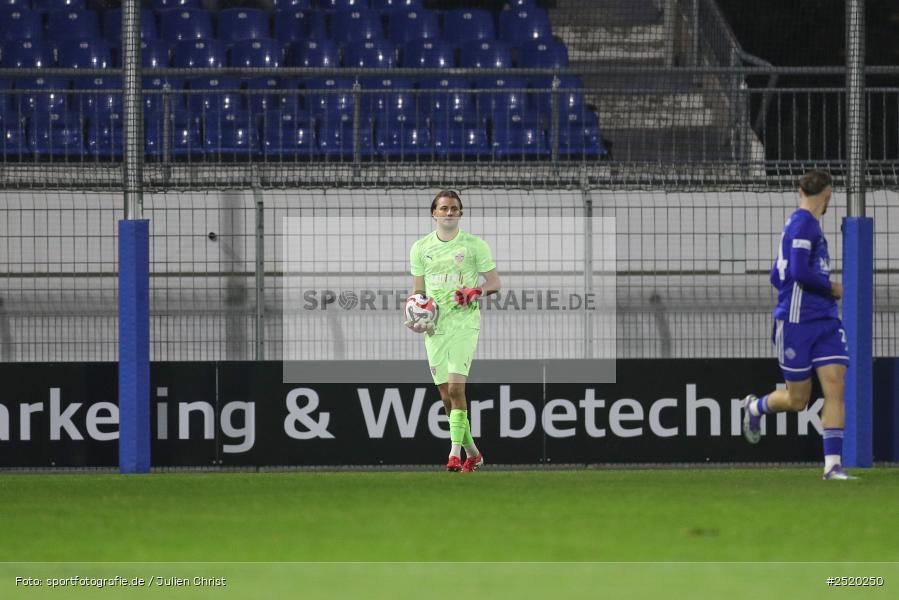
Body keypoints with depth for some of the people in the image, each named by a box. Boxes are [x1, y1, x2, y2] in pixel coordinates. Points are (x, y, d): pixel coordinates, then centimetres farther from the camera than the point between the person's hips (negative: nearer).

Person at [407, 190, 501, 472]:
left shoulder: (475, 245, 1)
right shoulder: (420, 248, 10)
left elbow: (494, 282, 5)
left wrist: (477, 292, -15)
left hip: (464, 324, -4)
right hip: (434, 328, 4)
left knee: (455, 387, -18)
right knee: (446, 395, 5)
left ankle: (455, 452, -18)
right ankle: (472, 452, 20)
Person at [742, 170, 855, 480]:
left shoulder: (806, 223, 15)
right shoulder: (803, 223, -13)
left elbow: (777, 276, 19)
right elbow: (800, 271, -23)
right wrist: (832, 288, -8)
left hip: (826, 321, 8)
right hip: (797, 323, -8)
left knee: (835, 388, -6)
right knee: (797, 401, 3)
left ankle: (833, 465, -8)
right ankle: (754, 406, 34)